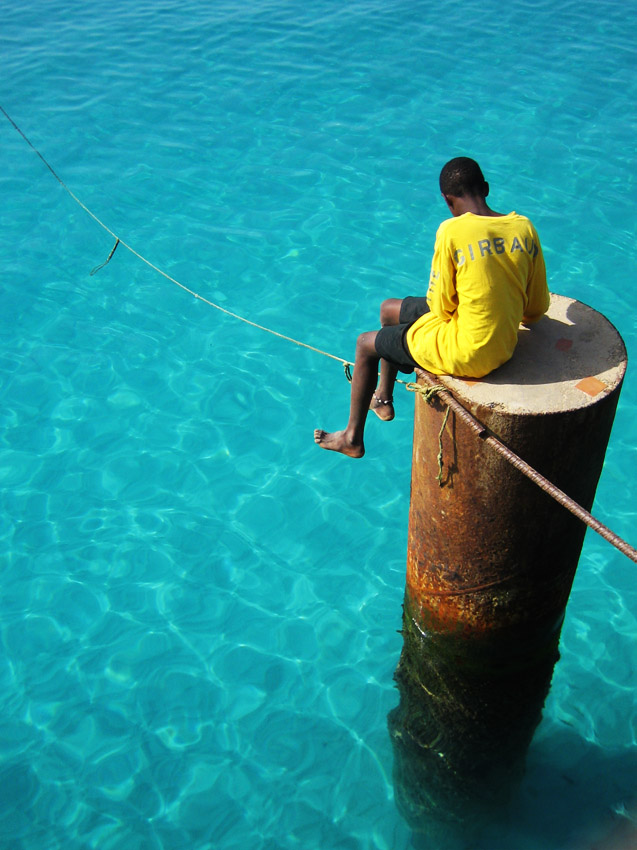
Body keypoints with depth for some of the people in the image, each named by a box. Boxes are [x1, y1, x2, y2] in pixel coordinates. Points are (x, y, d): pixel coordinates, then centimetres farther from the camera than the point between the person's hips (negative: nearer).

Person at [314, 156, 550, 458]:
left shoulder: (452, 231, -20)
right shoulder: (524, 226, -3)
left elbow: (441, 306, -12)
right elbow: (537, 308, 2)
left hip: (467, 352, -7)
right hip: (505, 345, 7)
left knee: (366, 343, 17)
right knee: (389, 309, 25)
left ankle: (353, 437, 35)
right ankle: (383, 397, 48)